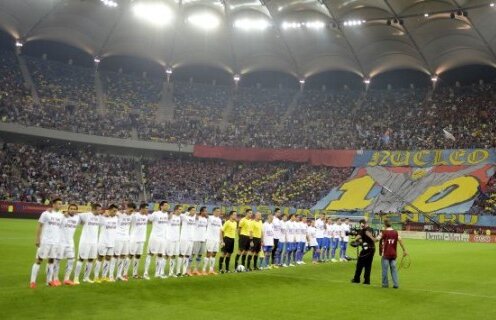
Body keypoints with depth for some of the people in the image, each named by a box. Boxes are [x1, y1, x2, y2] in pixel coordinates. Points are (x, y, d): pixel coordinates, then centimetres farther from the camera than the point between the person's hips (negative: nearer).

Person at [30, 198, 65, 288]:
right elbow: (39, 226, -4)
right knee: (39, 260, -2)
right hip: (45, 241, -5)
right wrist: (37, 239, -9)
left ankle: (49, 280, 15)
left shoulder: (61, 215, 9)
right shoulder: (46, 214, -6)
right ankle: (32, 281, 2)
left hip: (56, 242, 5)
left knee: (51, 260, 9)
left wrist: (61, 241, 12)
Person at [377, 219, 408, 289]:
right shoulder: (396, 232, 4)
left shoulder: (383, 232, -8)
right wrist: (404, 250, 5)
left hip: (385, 254, -4)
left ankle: (385, 284, 8)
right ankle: (396, 284, 5)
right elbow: (400, 241, 1)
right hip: (393, 254, 4)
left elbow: (377, 239, -7)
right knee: (394, 269, 8)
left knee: (385, 269, 4)